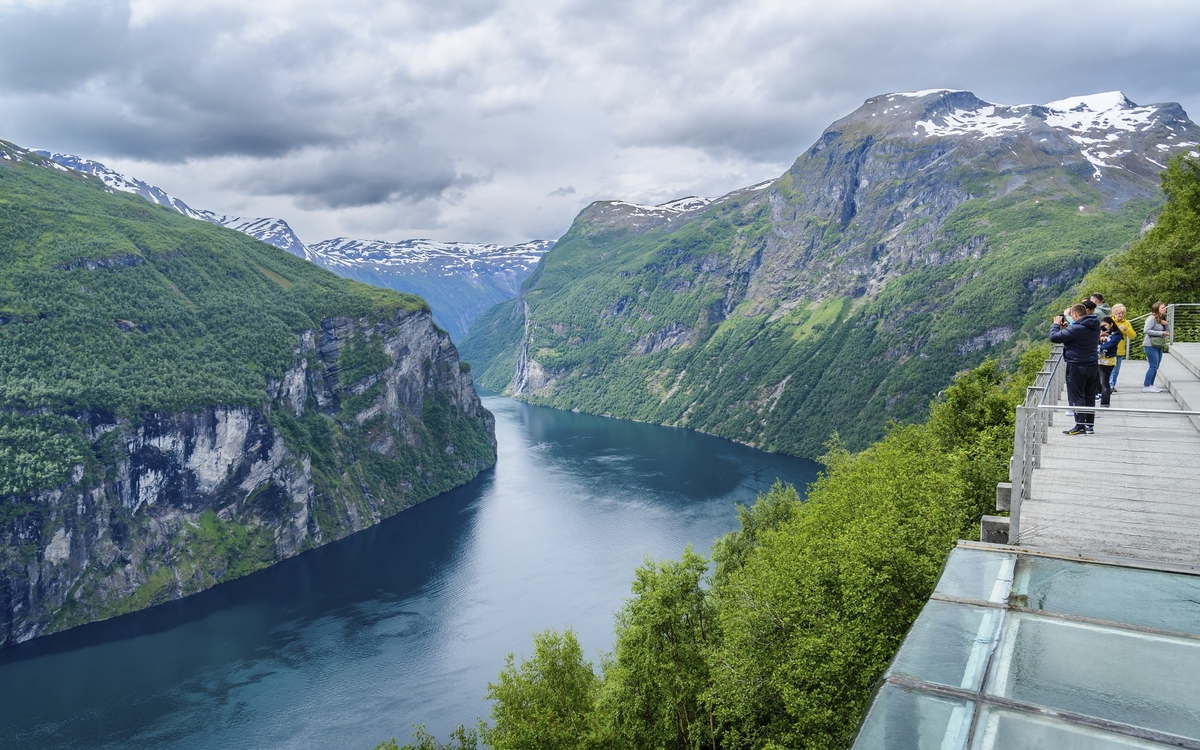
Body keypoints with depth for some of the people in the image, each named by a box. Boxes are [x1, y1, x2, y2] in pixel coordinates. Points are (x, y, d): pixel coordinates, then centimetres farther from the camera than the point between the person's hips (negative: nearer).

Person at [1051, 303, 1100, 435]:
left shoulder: (1076, 329, -21)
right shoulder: (1095, 327, 6)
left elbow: (1054, 337, -20)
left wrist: (1056, 325, -3)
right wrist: (1067, 328, 6)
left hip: (1077, 367, -8)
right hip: (1093, 366, 8)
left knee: (1076, 397, 0)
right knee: (1090, 397, 14)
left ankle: (1080, 427, 1)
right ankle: (1089, 425, 20)